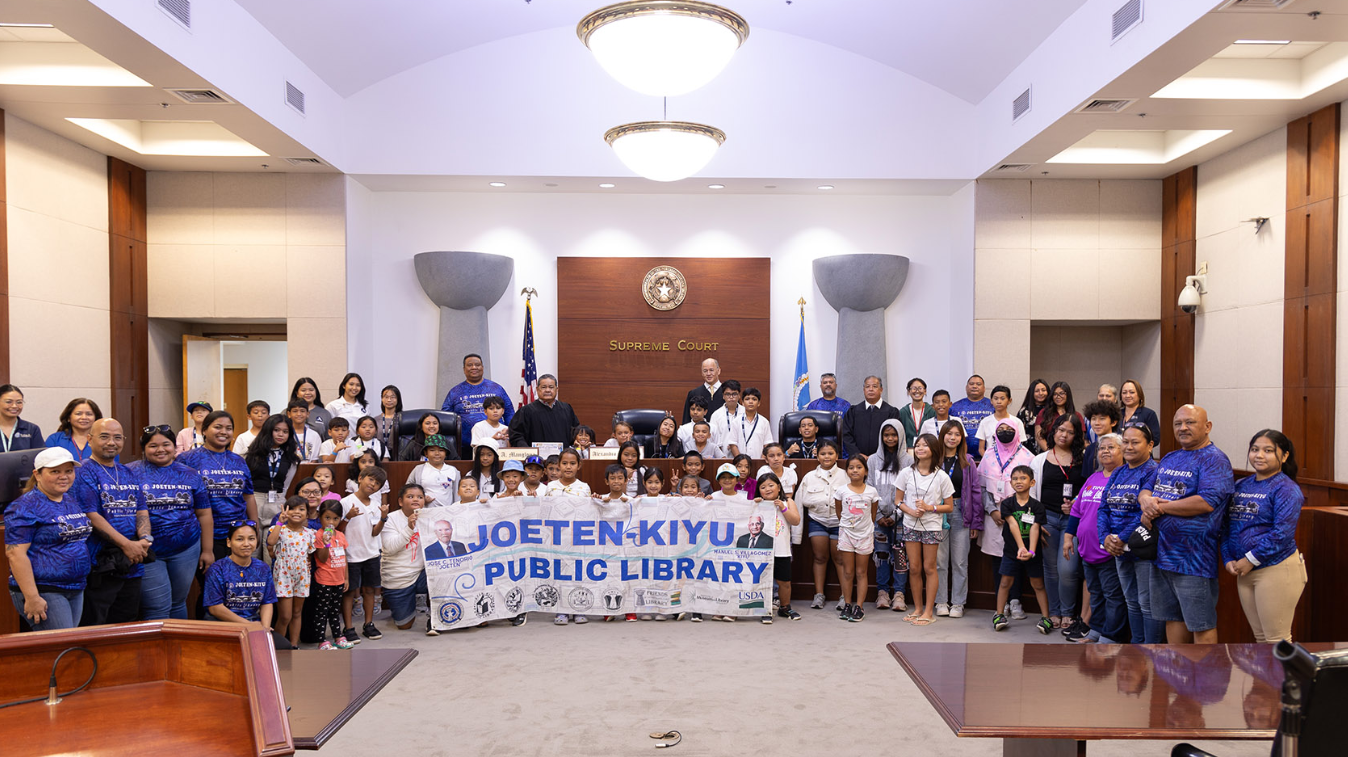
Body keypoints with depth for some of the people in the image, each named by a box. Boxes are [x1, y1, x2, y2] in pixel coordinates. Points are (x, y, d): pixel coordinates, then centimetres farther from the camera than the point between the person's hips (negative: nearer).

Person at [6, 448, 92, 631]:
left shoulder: (72, 501, 13)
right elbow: (15, 553, -17)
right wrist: (31, 598, -22)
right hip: (43, 592, -8)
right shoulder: (26, 506, -11)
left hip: (76, 591, 8)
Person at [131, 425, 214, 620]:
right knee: (157, 609, -5)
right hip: (147, 552, -3)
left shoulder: (190, 475, 8)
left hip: (186, 550, 3)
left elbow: (204, 515, 10)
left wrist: (207, 550, 7)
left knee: (178, 603, 14)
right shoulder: (132, 472, -1)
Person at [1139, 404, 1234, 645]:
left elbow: (1207, 502, -24)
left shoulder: (1214, 460, -11)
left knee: (1201, 624, 1)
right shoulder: (1169, 459, 15)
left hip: (1194, 558, -8)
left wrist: (1161, 507, -15)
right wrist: (1146, 500, -6)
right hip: (1163, 552, 8)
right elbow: (1146, 489, 19)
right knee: (1173, 617, 18)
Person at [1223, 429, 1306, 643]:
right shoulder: (1241, 486, 11)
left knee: (1277, 638, 0)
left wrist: (1250, 560, -16)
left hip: (1277, 569, -7)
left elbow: (1282, 534, -18)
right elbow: (1227, 526, 13)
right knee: (1260, 637, 16)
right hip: (1245, 571, 7)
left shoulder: (1286, 489, -10)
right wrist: (1228, 559, 1)